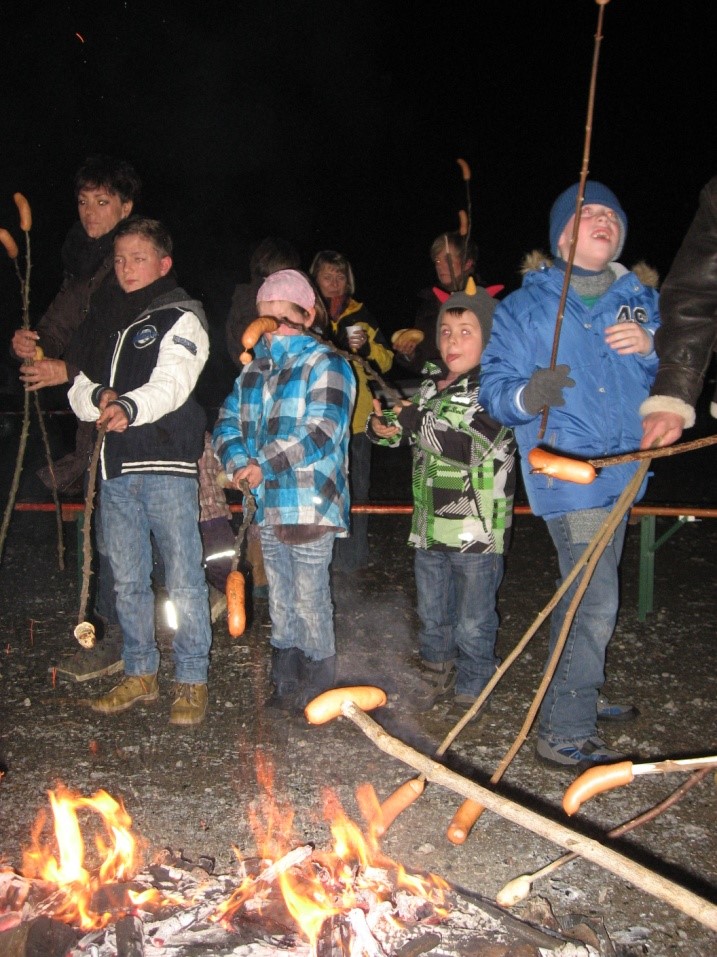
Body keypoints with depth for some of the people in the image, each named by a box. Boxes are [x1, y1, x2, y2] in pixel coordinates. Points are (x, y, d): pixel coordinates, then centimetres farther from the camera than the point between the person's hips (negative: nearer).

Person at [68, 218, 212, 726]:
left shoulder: (181, 317, 1)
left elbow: (172, 383, -16)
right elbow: (79, 392, 14)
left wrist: (129, 406, -36)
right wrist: (99, 396, -10)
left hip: (167, 463, -6)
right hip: (115, 465, 6)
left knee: (184, 579, -3)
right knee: (128, 580, 13)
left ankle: (192, 681, 8)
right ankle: (141, 674, 25)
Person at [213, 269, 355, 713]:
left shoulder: (326, 364, -7)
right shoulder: (254, 369, 16)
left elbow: (321, 430, -19)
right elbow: (229, 421, 12)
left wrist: (265, 465, -21)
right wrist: (238, 461, -9)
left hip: (310, 503, -7)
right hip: (267, 503, 7)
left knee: (310, 600, -1)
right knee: (280, 600, 15)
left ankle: (319, 689, 14)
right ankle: (287, 685, 28)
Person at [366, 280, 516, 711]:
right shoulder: (431, 384, 8)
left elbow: (480, 446, -25)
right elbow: (405, 431, 18)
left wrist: (423, 423, -25)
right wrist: (383, 428, -5)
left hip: (478, 531, -6)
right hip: (430, 527, 7)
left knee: (473, 623, 8)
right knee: (432, 615, 21)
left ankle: (470, 695, 26)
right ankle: (438, 675, 41)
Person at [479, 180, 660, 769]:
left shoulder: (640, 299, 10)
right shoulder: (524, 307, -1)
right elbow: (494, 389, -6)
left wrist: (650, 352, -10)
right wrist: (526, 395, -28)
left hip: (620, 471, 6)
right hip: (566, 473, -6)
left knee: (588, 597, 20)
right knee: (595, 604, -11)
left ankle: (580, 696, 40)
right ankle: (564, 734, 1)